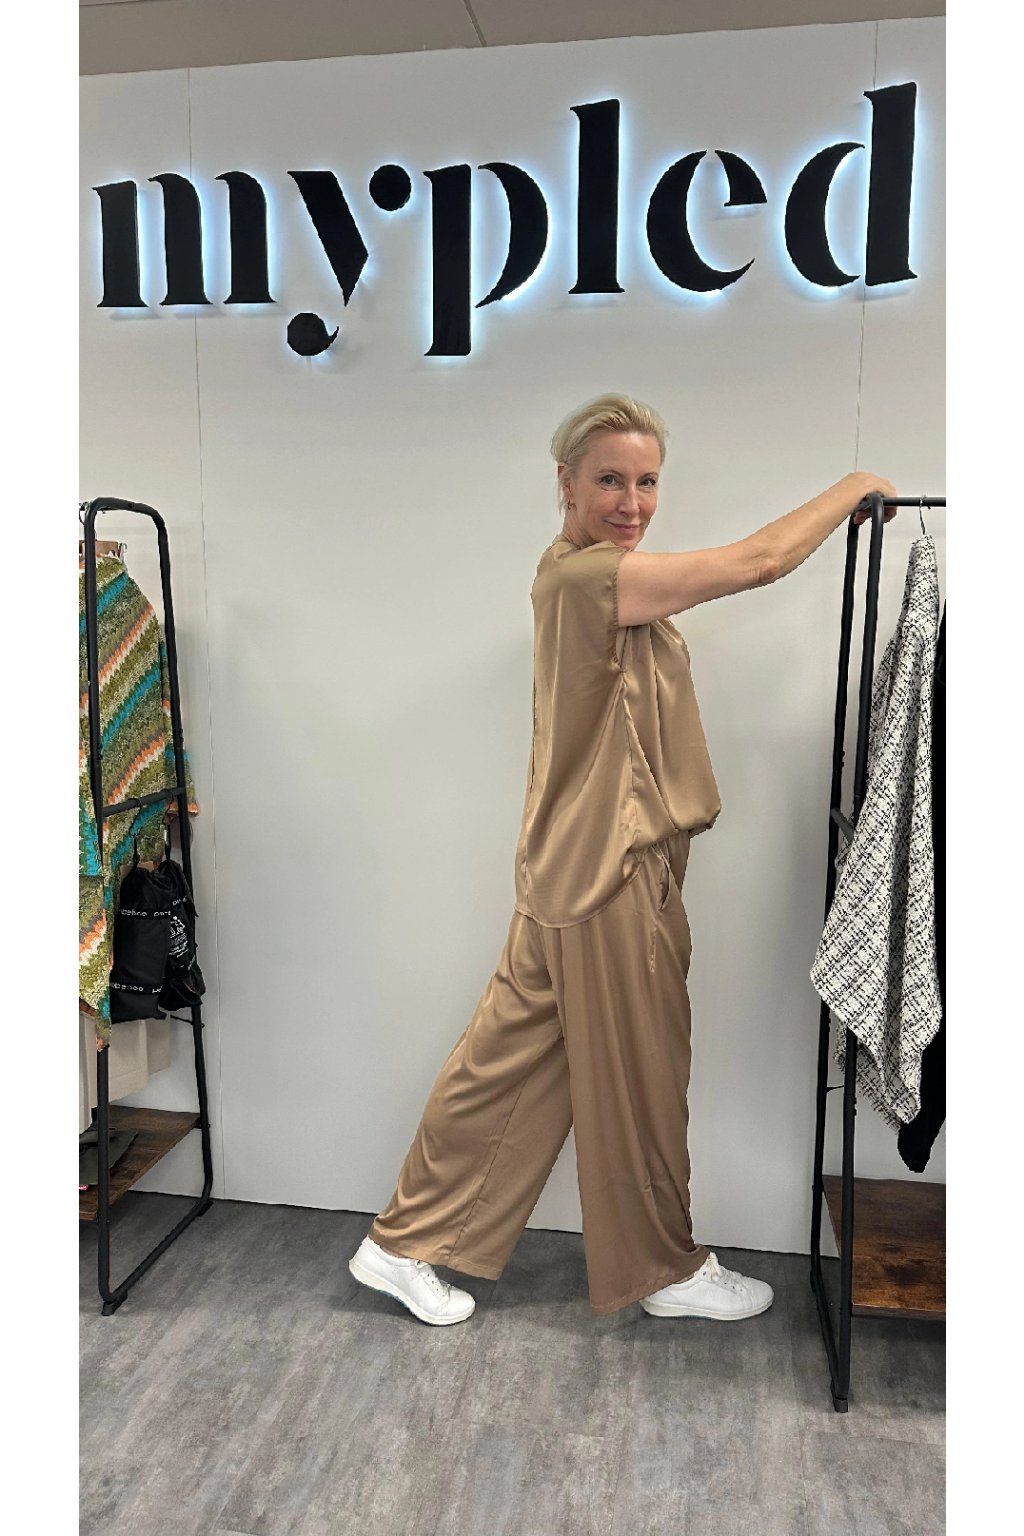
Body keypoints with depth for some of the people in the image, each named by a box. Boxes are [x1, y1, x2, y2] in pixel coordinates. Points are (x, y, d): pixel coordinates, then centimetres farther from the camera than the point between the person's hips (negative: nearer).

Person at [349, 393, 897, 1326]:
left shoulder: (593, 576, 14)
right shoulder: (583, 575, -18)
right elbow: (761, 561, -18)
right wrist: (853, 488, -3)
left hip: (582, 867, 10)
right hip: (610, 872, -10)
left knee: (510, 1059, 15)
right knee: (637, 1081, 9)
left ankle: (405, 1245, 29)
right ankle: (665, 1269, 33)